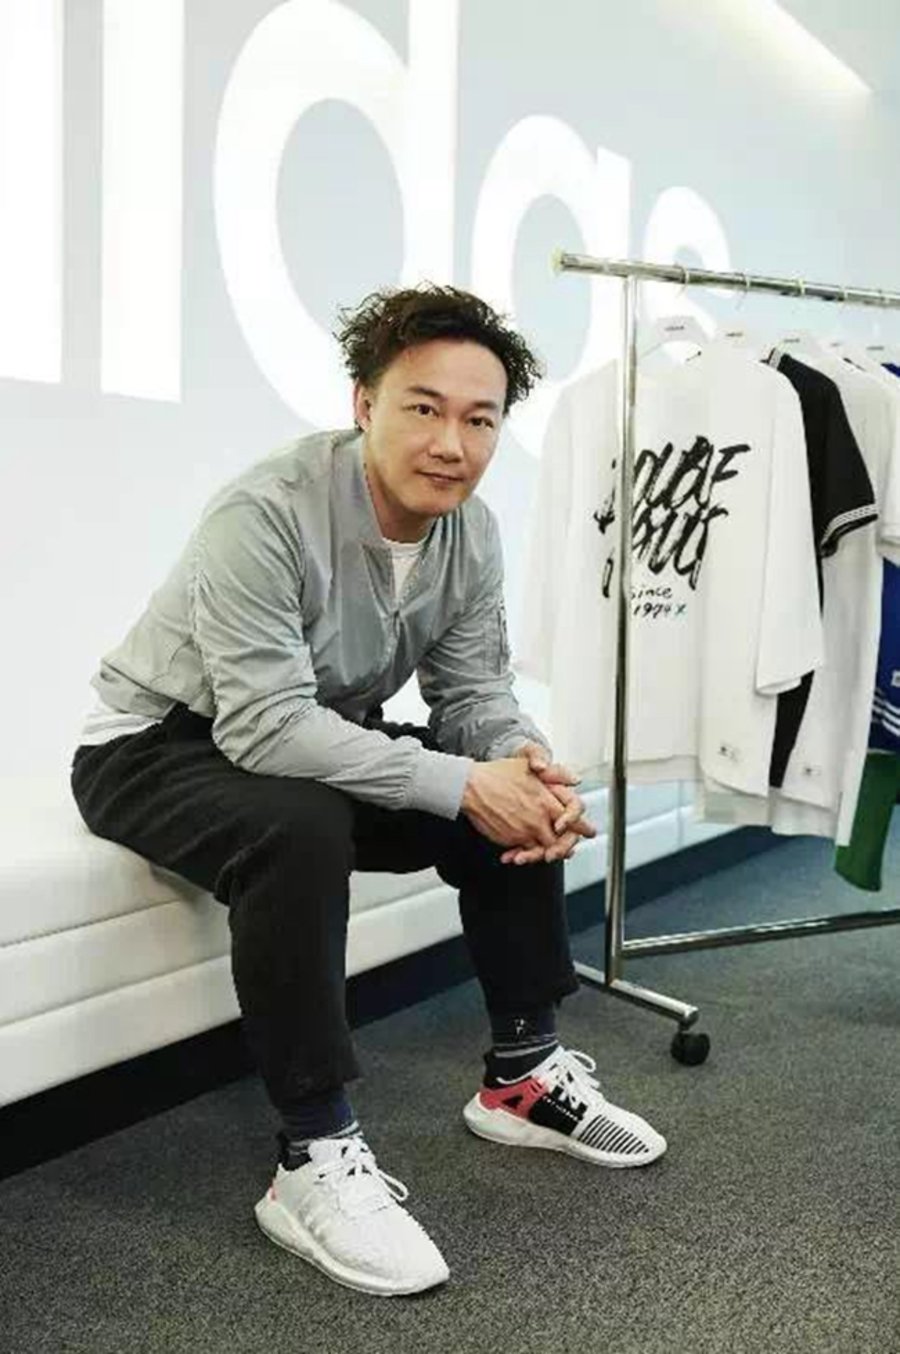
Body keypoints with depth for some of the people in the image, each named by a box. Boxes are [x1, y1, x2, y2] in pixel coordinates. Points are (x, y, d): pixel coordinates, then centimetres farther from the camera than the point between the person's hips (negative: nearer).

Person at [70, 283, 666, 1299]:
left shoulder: (472, 533, -7)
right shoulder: (266, 514, -30)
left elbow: (471, 688, -3)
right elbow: (266, 728, -36)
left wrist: (522, 759, -26)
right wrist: (461, 783, -37)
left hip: (319, 742, 7)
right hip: (161, 746, -7)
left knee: (524, 802, -5)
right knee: (298, 830, -38)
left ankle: (522, 1074, 11)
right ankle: (314, 1157, -25)